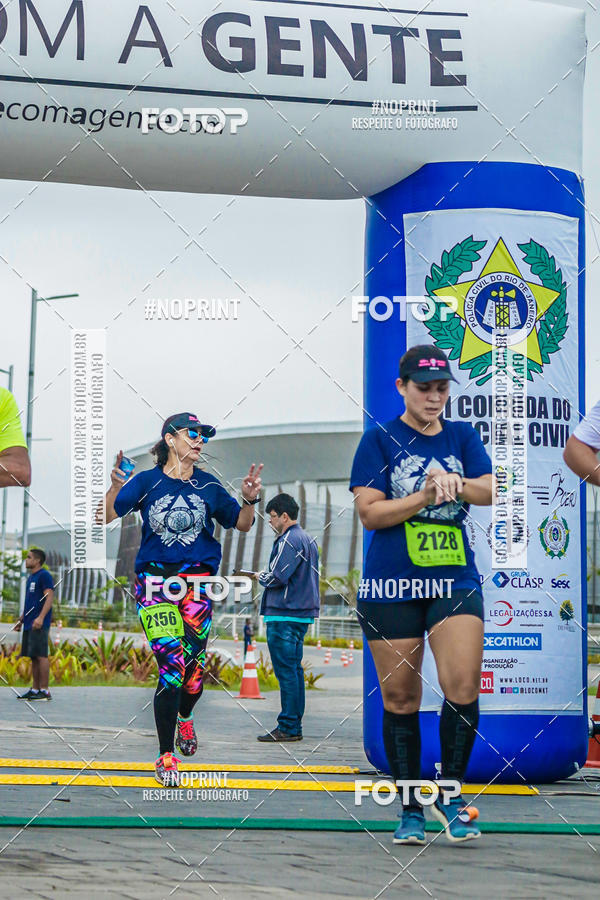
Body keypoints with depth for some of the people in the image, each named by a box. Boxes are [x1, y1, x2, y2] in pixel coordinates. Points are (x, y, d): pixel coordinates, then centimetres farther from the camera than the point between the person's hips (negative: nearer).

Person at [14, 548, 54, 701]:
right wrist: (21, 619, 24)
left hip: (39, 625, -9)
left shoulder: (44, 575, -8)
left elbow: (49, 598, -16)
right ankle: (35, 690, 13)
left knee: (40, 655, -10)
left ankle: (44, 691, -10)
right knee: (33, 657, 9)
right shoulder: (31, 578, 20)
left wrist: (40, 617, -25)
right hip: (29, 624, 9)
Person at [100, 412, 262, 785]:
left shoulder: (209, 485, 9)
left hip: (197, 580, 2)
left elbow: (241, 524, 17)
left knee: (194, 667, -2)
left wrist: (250, 500, -2)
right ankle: (166, 755, -3)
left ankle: (184, 717, 34)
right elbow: (105, 516, -4)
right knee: (172, 665, -14)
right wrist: (116, 487, -22)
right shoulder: (147, 482, 3)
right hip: (155, 578, -2)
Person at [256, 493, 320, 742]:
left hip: (284, 614, -10)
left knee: (286, 671, -8)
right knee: (294, 670, 12)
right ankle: (294, 726, 15)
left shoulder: (288, 541, -14)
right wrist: (268, 577, 17)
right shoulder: (308, 539, 17)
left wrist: (261, 577, 0)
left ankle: (288, 728, -8)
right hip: (303, 613, 10)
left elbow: (277, 577, -20)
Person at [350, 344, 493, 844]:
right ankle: (411, 811, 14)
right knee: (399, 698, 3)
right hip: (391, 586, -1)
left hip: (454, 578, 2)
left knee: (463, 686, -15)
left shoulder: (462, 437, 12)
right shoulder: (380, 440, 3)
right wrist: (426, 495, -14)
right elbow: (369, 513, -5)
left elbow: (490, 492, 0)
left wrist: (455, 482, -20)